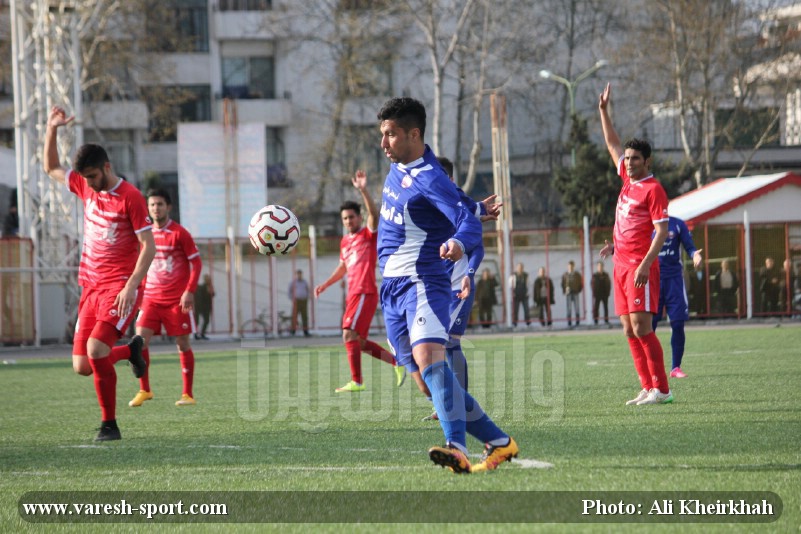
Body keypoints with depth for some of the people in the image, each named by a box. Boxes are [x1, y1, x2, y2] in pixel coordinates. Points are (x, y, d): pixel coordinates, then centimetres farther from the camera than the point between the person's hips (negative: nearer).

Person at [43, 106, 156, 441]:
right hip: (91, 287, 7)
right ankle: (131, 351, 32)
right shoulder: (85, 187, 9)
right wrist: (51, 129, 11)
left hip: (121, 288, -7)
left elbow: (148, 246, -13)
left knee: (96, 349, -25)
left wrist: (131, 286, -22)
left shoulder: (130, 197, -11)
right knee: (82, 366, 2)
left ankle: (109, 425, -12)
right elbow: (51, 168, 25)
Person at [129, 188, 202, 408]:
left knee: (182, 343, 1)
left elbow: (196, 263, -6)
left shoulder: (179, 233, -6)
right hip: (151, 298, 4)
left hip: (177, 299, -4)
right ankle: (144, 390, 0)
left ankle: (188, 394, 9)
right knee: (141, 338, -10)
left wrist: (190, 291, -15)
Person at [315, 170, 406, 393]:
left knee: (349, 335, -16)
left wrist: (363, 191, -35)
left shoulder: (368, 234, -3)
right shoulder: (344, 241, 18)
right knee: (358, 342, 9)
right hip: (353, 294, 9)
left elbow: (374, 213, -23)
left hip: (365, 293, -9)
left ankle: (357, 381, -13)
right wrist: (325, 285, 21)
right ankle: (397, 362, 20)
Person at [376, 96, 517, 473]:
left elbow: (470, 223, -30)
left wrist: (458, 242, -49)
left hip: (422, 283, -9)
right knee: (427, 379, 7)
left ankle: (457, 448, -46)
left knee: (428, 357, -32)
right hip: (392, 287, 9)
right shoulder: (398, 167, 10)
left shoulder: (428, 179, -16)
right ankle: (498, 442, 15)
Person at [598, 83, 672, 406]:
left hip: (640, 266, -8)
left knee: (641, 326, -13)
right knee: (630, 331, 5)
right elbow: (613, 145, 28)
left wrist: (646, 264, -23)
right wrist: (604, 112, 26)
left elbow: (662, 231, -15)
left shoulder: (653, 189, -9)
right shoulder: (628, 180, 13)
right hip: (621, 264, 8)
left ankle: (661, 389, -12)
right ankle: (647, 389, 6)